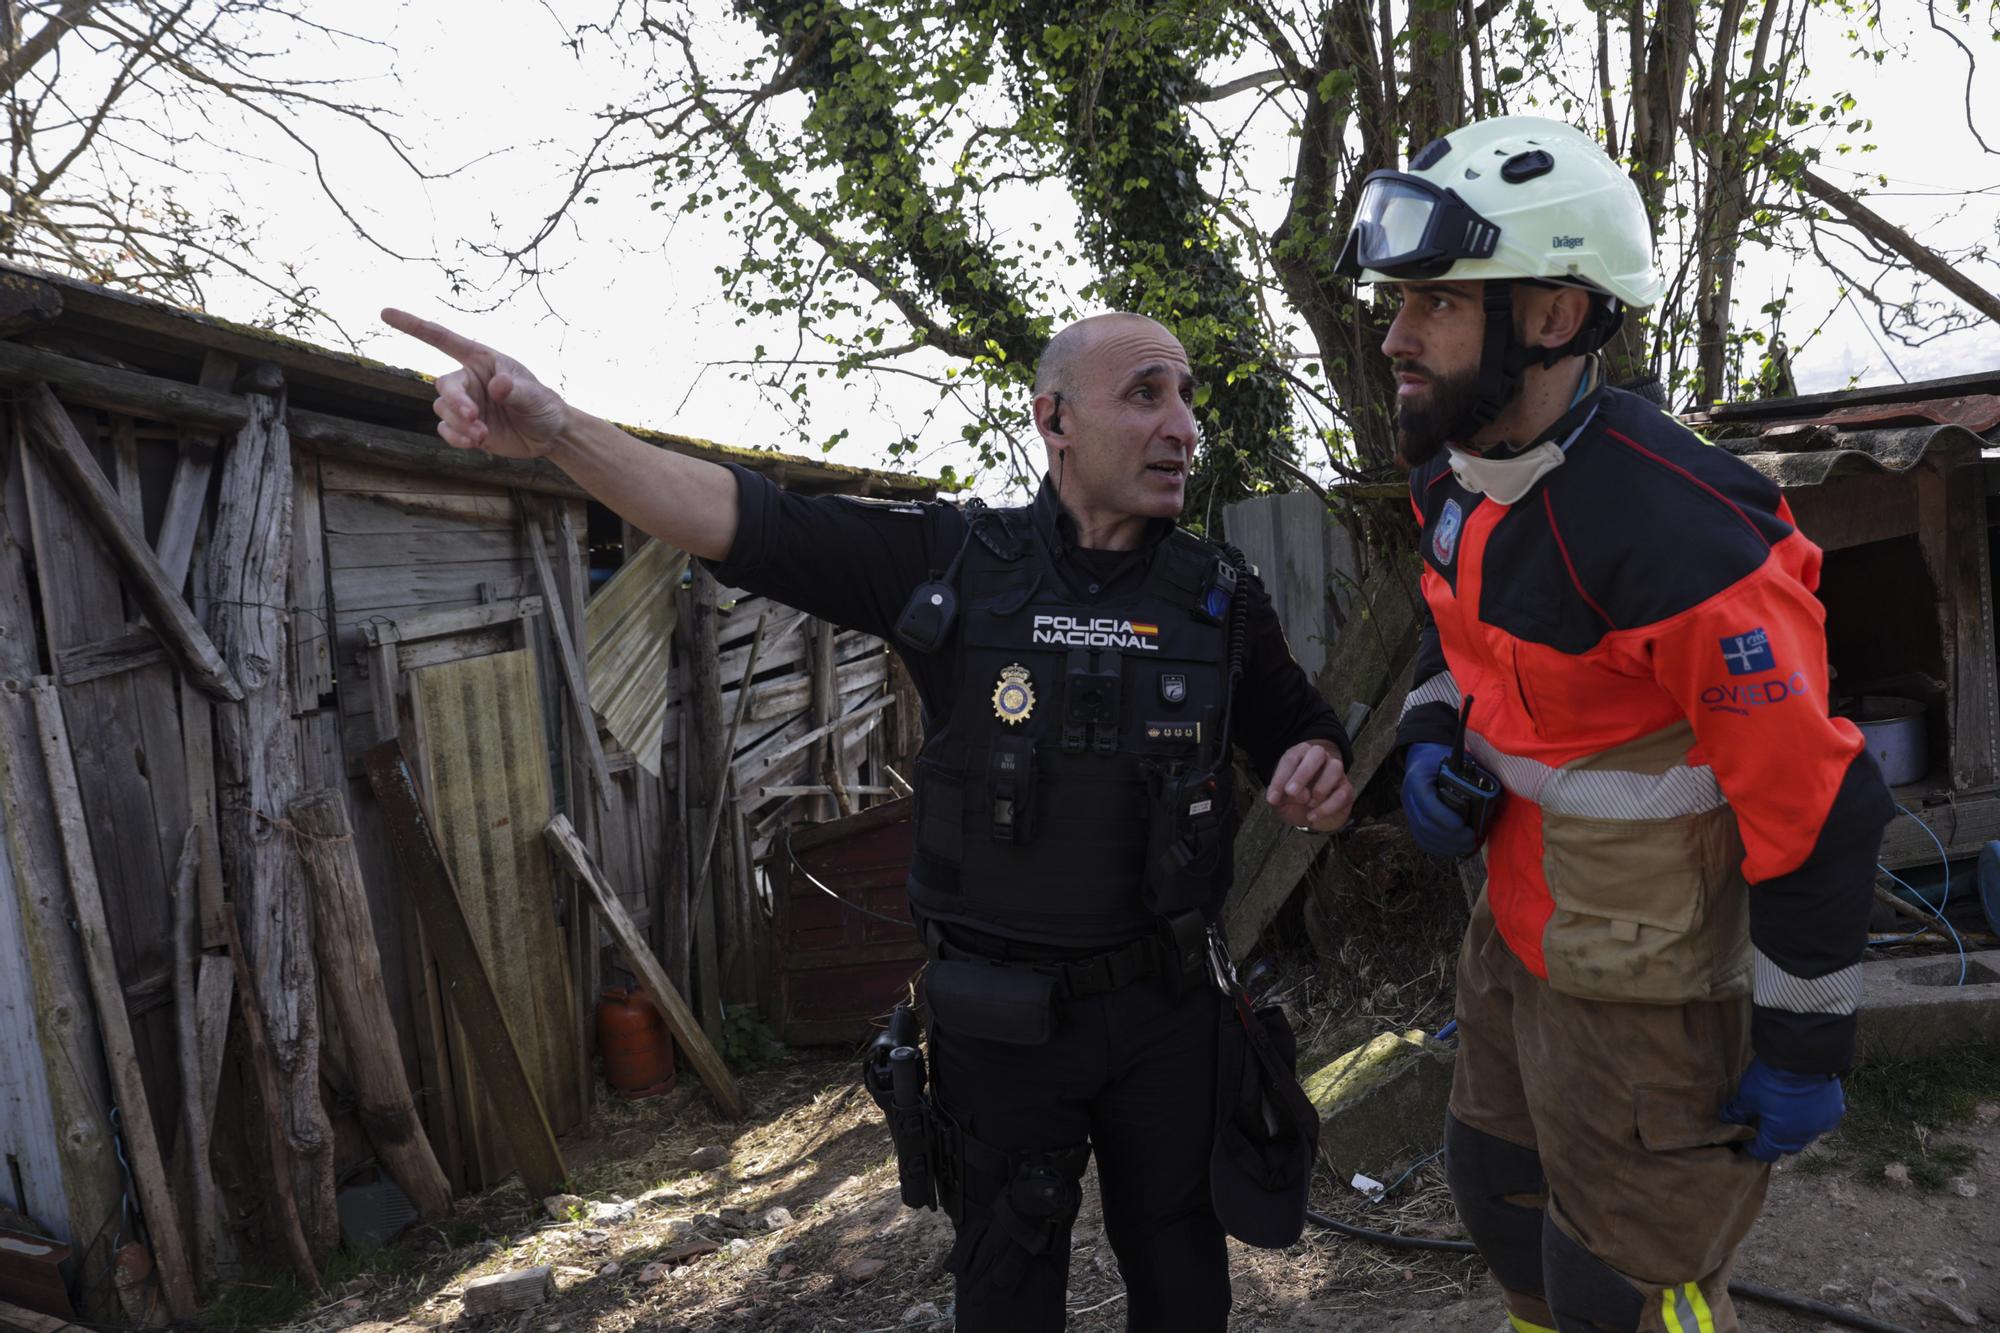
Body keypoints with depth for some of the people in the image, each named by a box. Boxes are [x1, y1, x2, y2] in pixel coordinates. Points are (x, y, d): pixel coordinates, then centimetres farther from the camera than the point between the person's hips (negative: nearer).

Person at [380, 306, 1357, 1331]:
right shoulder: (952, 563, -9)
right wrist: (557, 429, -27)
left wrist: (1322, 770, -13)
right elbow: (746, 520, -14)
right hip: (999, 1018, -1)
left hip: (1163, 1010, 2)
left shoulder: (1222, 600, -2)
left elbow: (1304, 731, 11)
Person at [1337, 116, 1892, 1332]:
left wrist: (1807, 1047, -14)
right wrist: (1433, 736, -4)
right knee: (1497, 1192, 27)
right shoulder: (1456, 477, -4)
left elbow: (1814, 808, -23)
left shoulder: (1681, 535, -31)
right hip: (1518, 932, 8)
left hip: (1643, 993, -8)